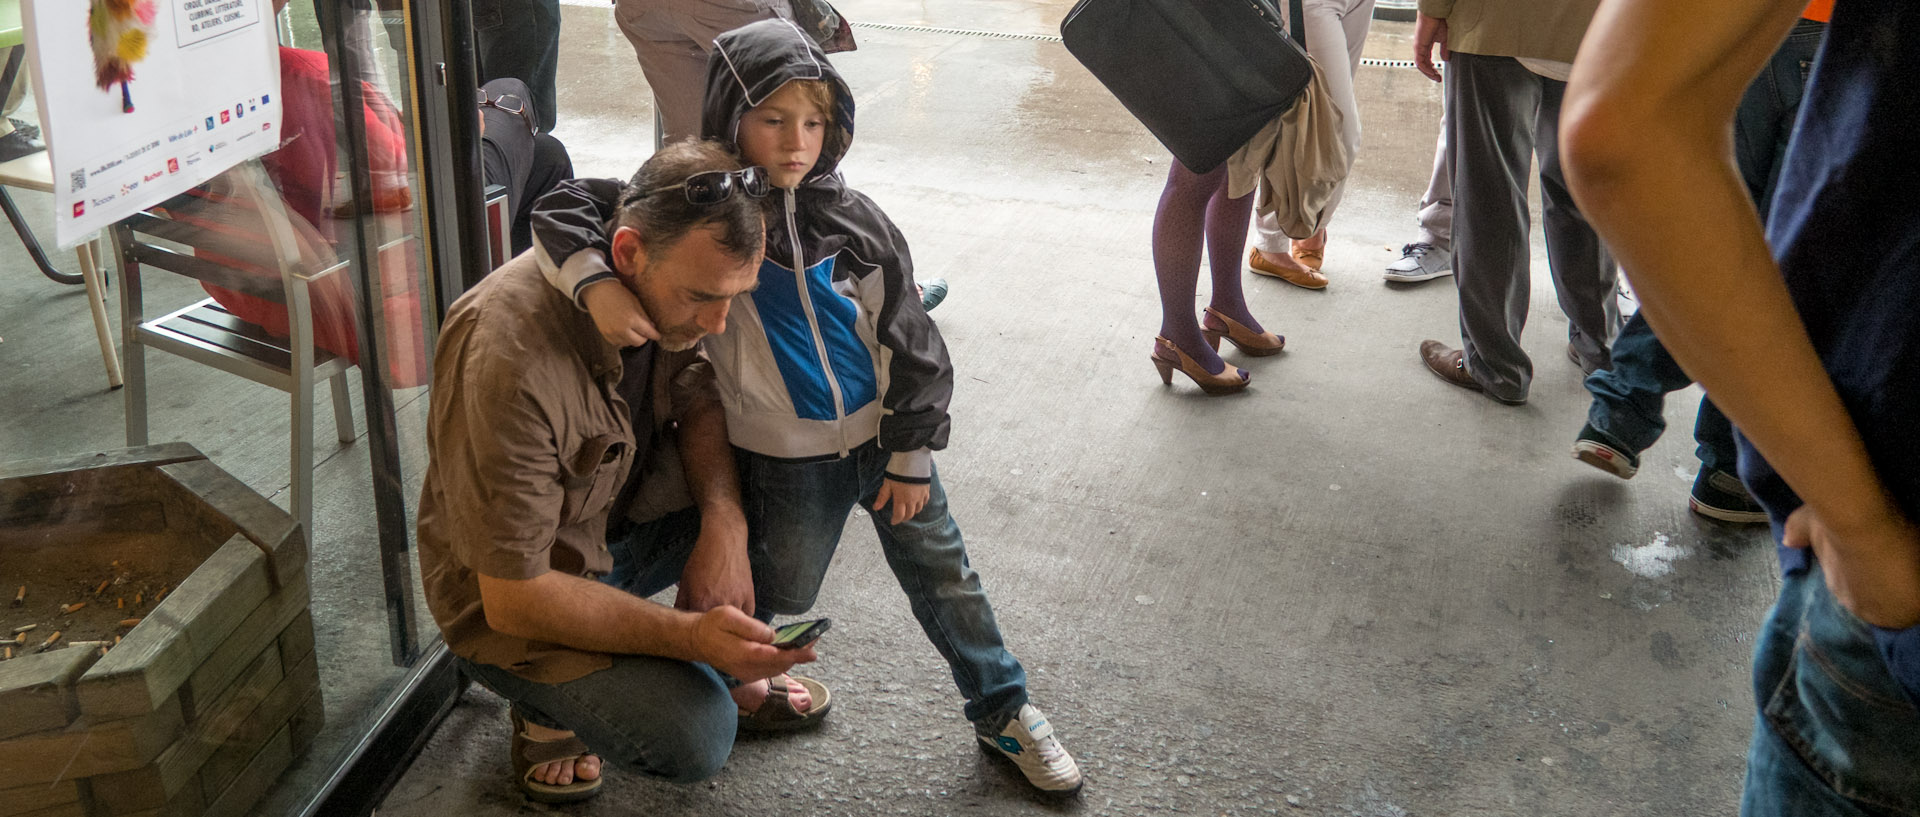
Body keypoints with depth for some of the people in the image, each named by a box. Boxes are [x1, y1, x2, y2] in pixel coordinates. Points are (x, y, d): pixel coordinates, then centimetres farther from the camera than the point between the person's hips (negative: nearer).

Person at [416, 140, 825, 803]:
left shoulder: (673, 286, -15)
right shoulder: (509, 360, -37)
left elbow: (697, 401, 1)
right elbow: (513, 598, -31)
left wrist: (724, 519, -20)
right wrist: (691, 635, -36)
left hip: (619, 522, 7)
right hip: (510, 591, -7)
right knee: (694, 736, -24)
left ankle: (742, 660, 11)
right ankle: (552, 704, 7)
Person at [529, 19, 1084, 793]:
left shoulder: (853, 220, -8)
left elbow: (909, 343, -4)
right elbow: (566, 208, -14)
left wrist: (911, 457, -4)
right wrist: (596, 282, -34)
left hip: (884, 436, 2)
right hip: (786, 455, -2)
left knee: (941, 573, 13)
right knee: (777, 595, 12)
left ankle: (1003, 708, 30)